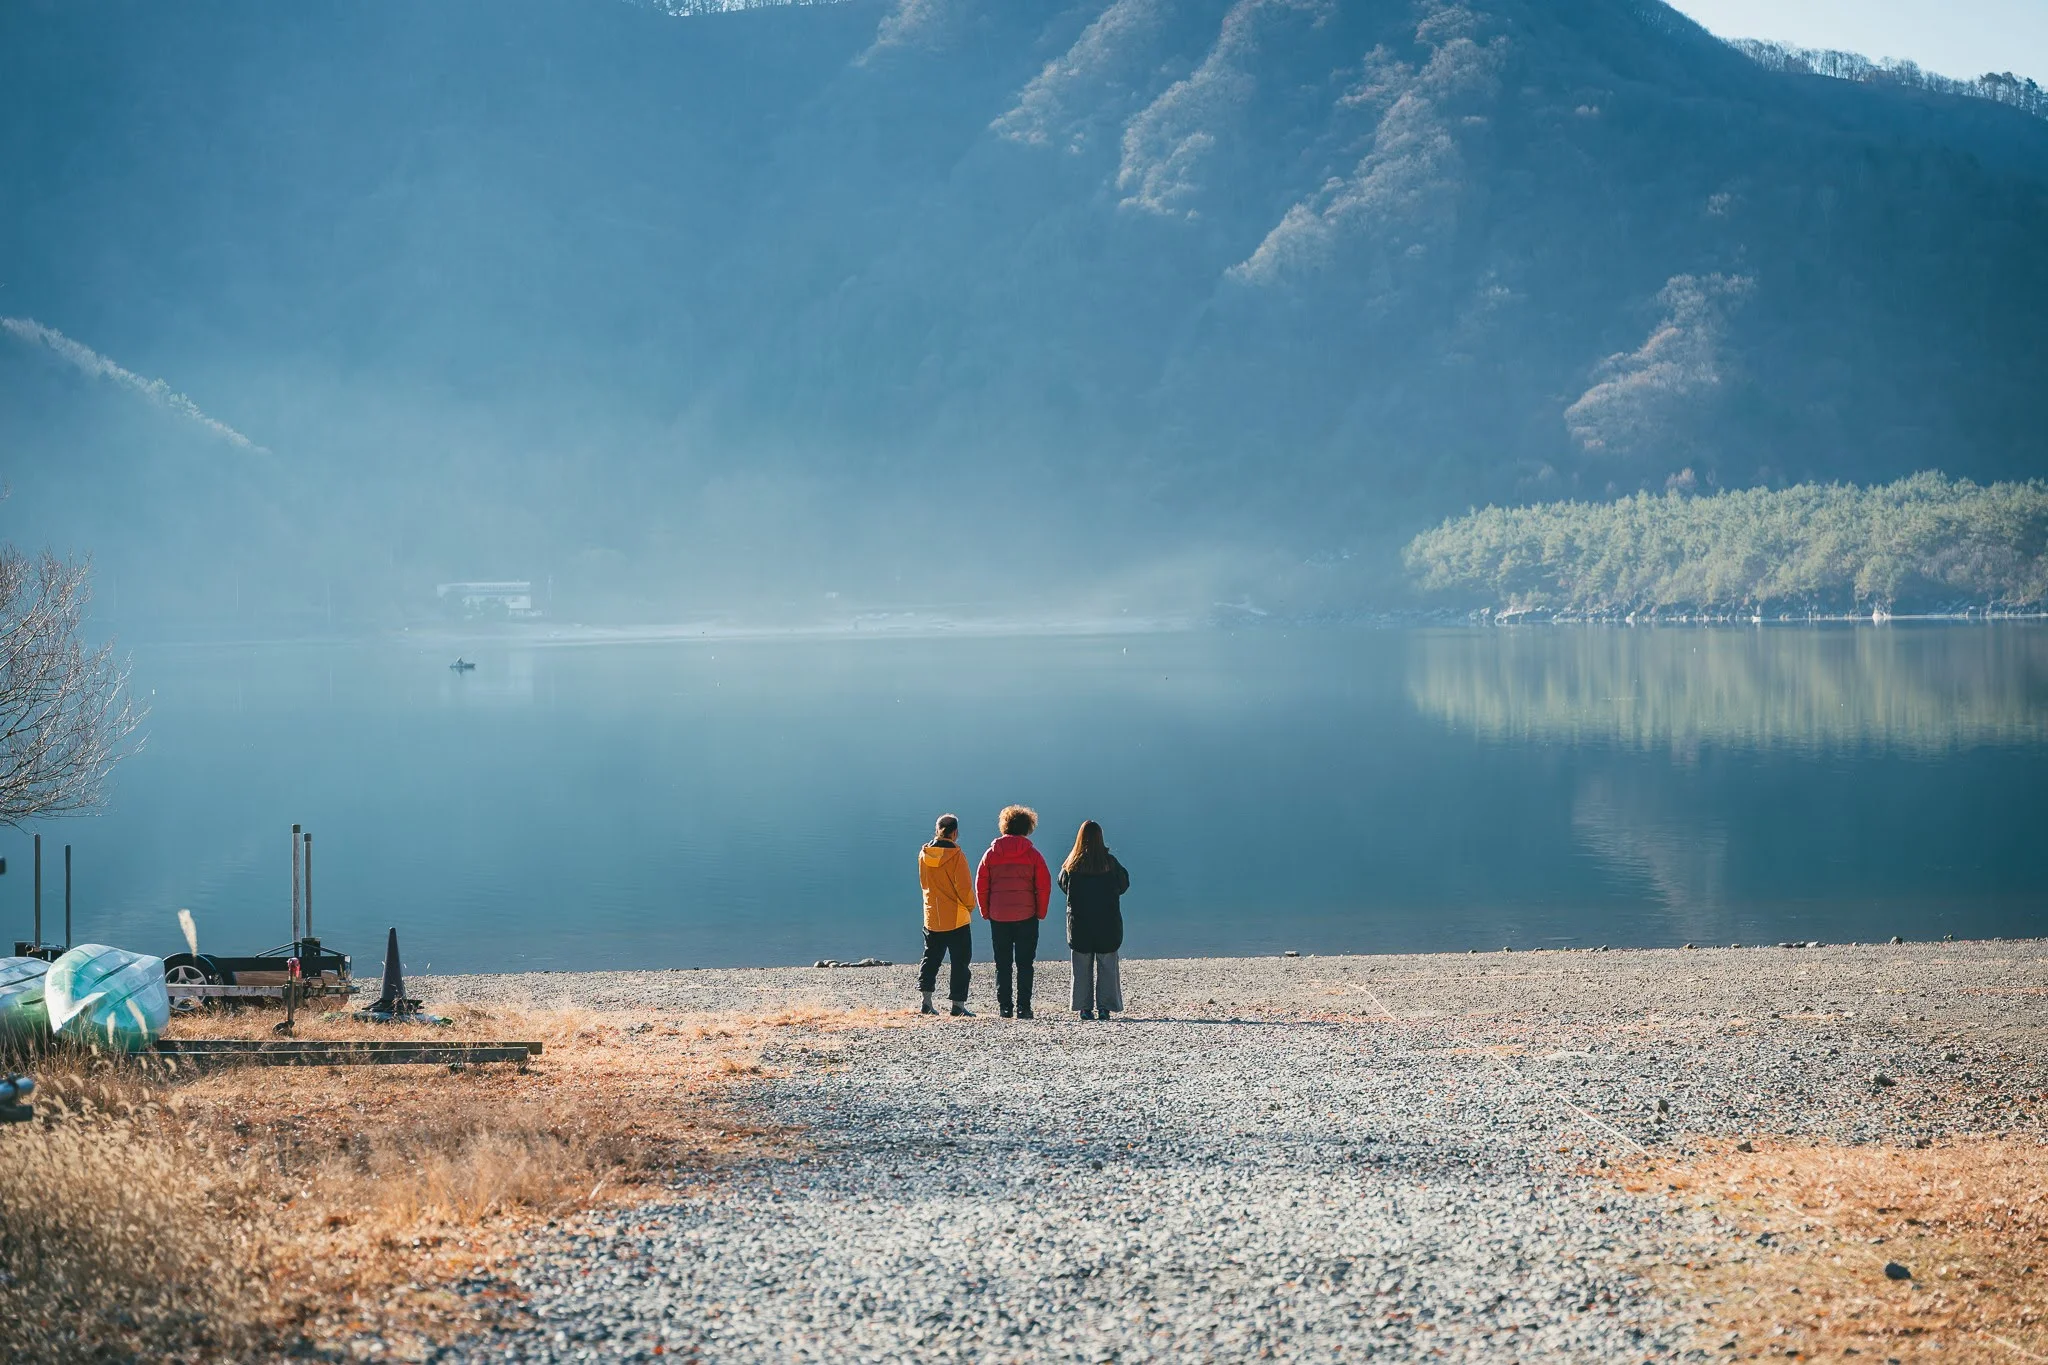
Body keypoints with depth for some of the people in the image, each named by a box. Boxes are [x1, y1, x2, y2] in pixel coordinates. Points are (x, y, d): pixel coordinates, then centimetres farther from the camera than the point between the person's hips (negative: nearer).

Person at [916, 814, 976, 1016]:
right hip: (957, 917, -5)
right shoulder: (956, 855, -15)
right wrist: (970, 906, 2)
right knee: (960, 961, 2)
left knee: (931, 958, 14)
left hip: (932, 915, 5)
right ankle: (958, 1005, 0)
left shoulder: (924, 854, 2)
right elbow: (964, 886, -14)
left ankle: (926, 1002, 7)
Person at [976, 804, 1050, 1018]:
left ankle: (1004, 1007, 5)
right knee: (1024, 963, 3)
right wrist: (1041, 912, 3)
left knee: (1002, 964, 8)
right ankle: (1023, 1007, -4)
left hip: (998, 916, 2)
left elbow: (980, 885, 3)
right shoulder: (1032, 854, -3)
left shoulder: (992, 853, 3)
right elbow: (1044, 886, -6)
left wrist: (986, 912, 10)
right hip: (1026, 916, -1)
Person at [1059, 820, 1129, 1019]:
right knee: (1106, 966, 6)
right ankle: (1104, 1006, 1)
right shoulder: (1110, 862, -9)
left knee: (1082, 967, 7)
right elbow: (1124, 884, 3)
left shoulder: (1072, 864, -6)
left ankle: (1084, 1007, 4)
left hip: (1079, 922, 1)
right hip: (1107, 922, -1)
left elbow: (1063, 884, 9)